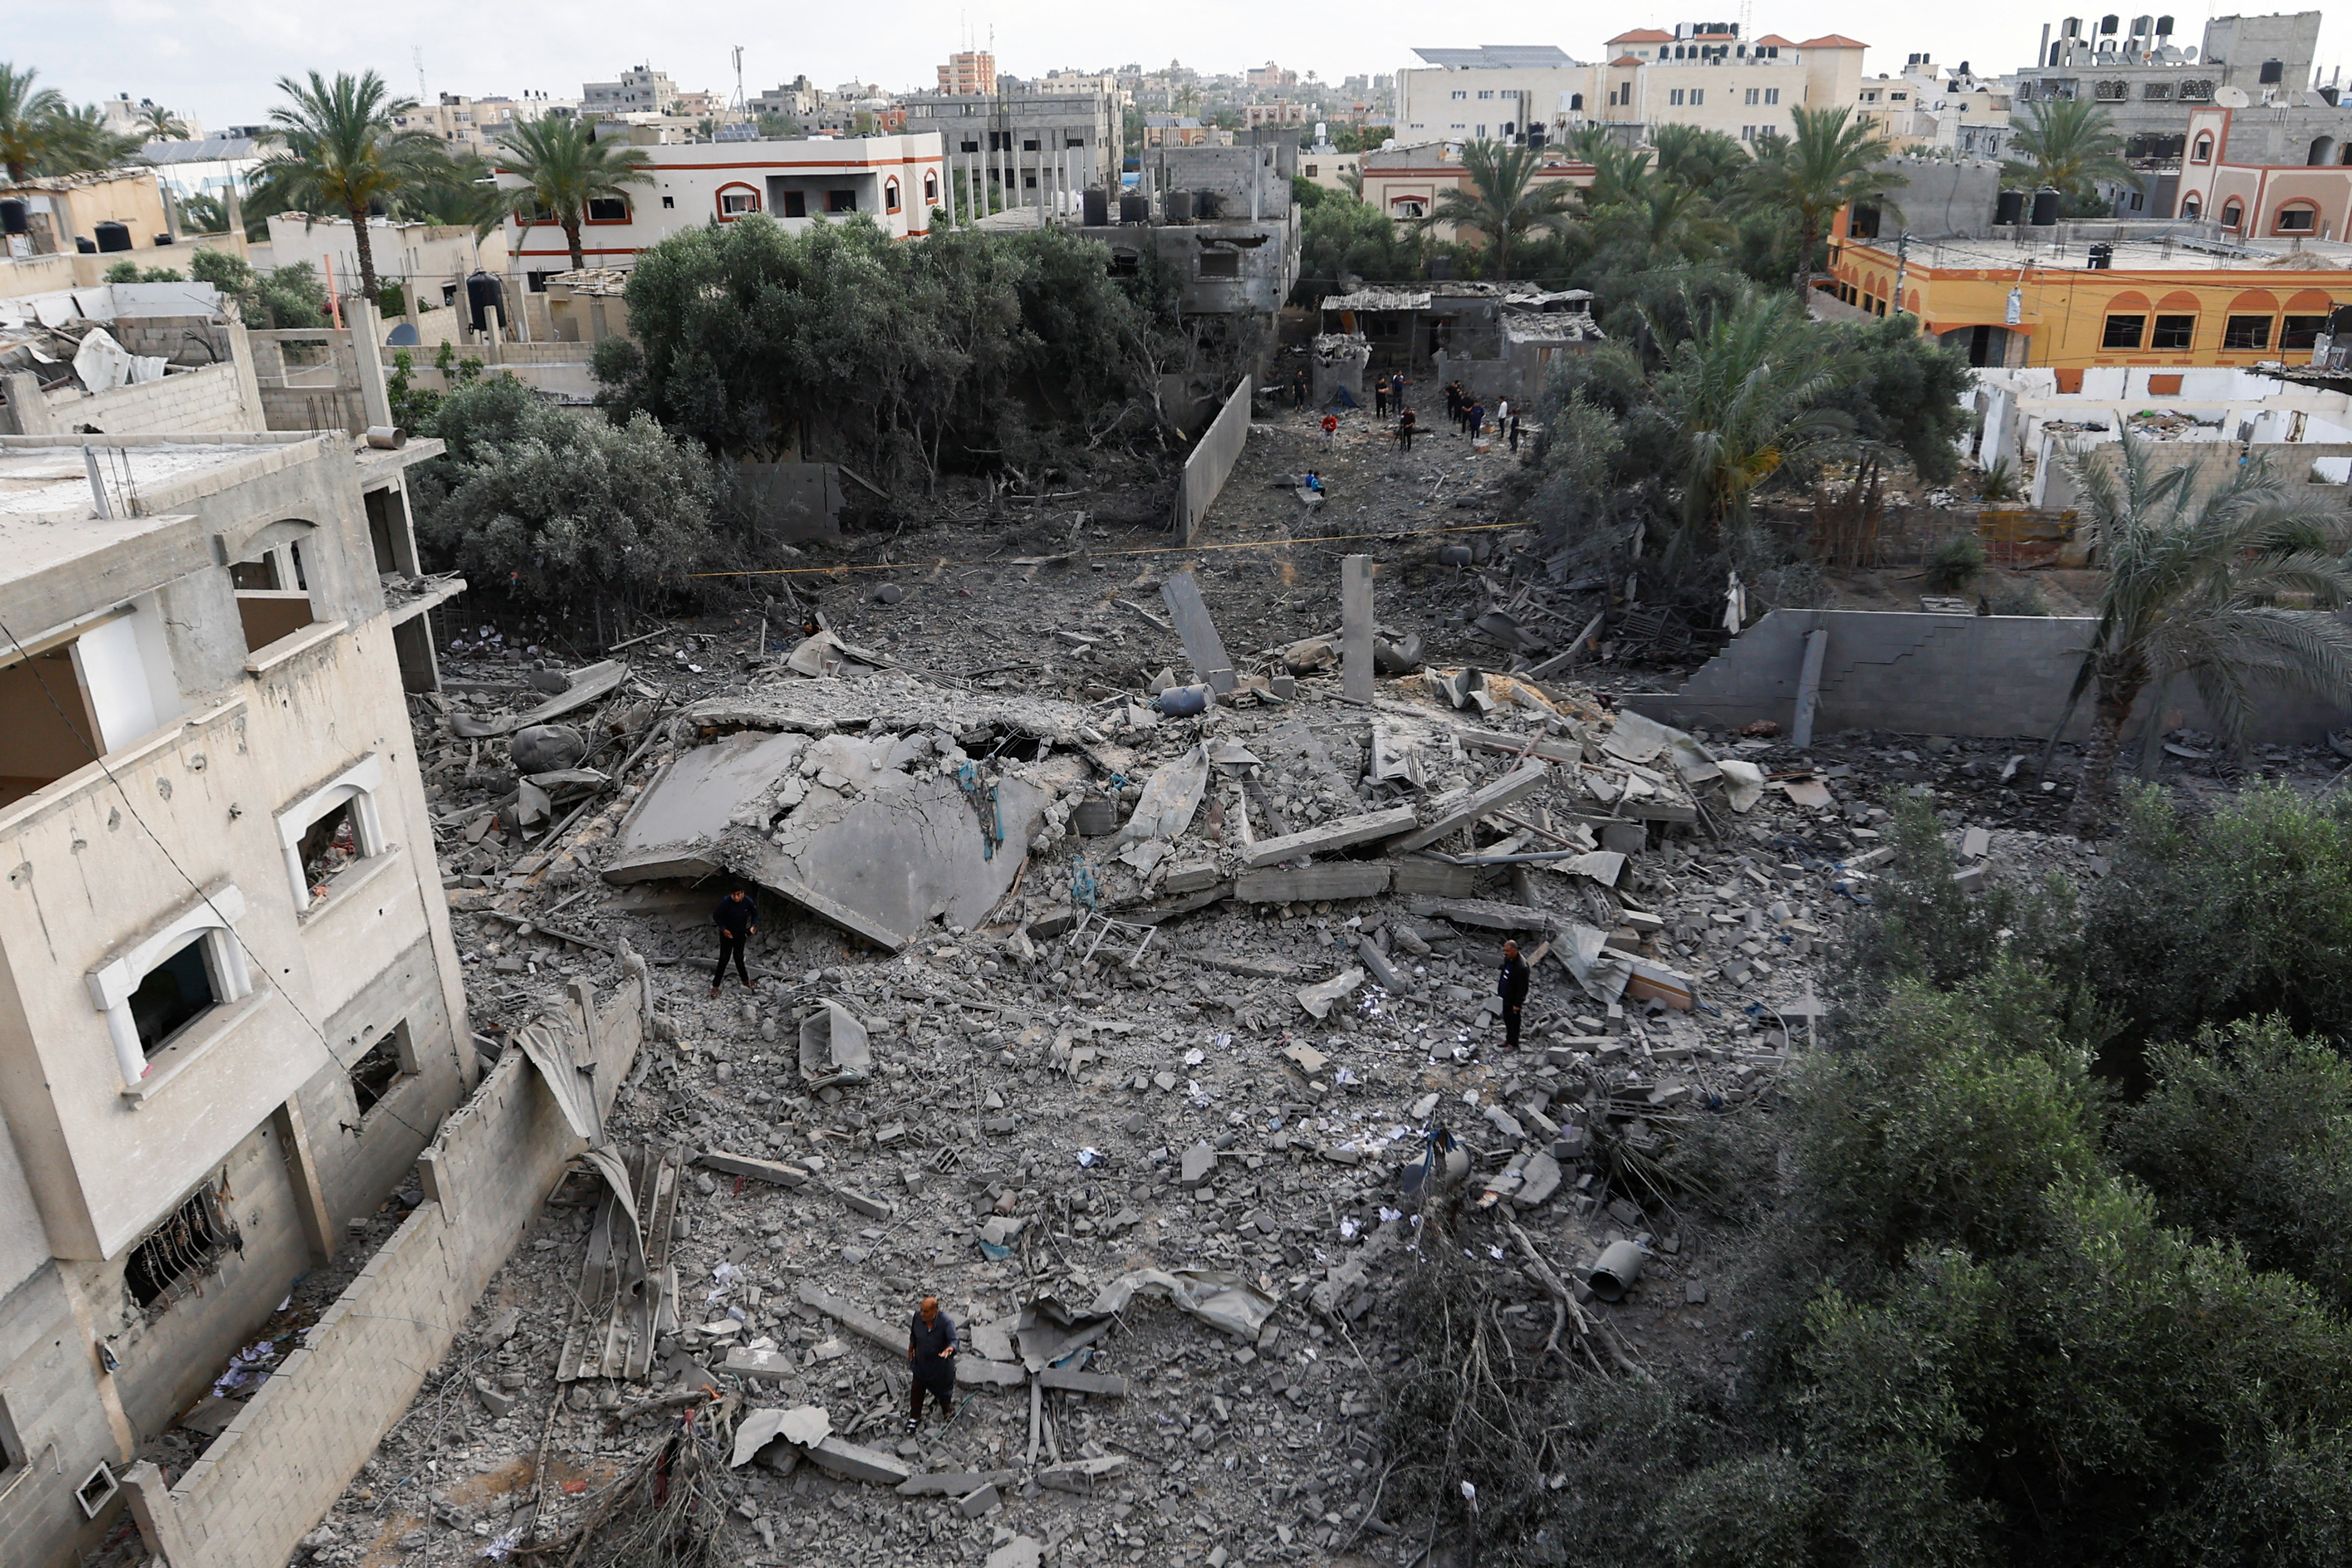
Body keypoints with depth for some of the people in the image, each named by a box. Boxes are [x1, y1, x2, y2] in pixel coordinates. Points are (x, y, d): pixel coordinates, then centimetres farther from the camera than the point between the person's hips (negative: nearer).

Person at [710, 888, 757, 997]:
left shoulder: (748, 902, -16)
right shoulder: (726, 902, -25)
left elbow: (755, 914, 1)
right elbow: (716, 916, -13)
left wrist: (753, 926, -14)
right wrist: (723, 929, -21)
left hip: (741, 934, 3)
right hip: (727, 934, -3)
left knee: (739, 958, 15)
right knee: (724, 959, -2)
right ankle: (715, 986, 7)